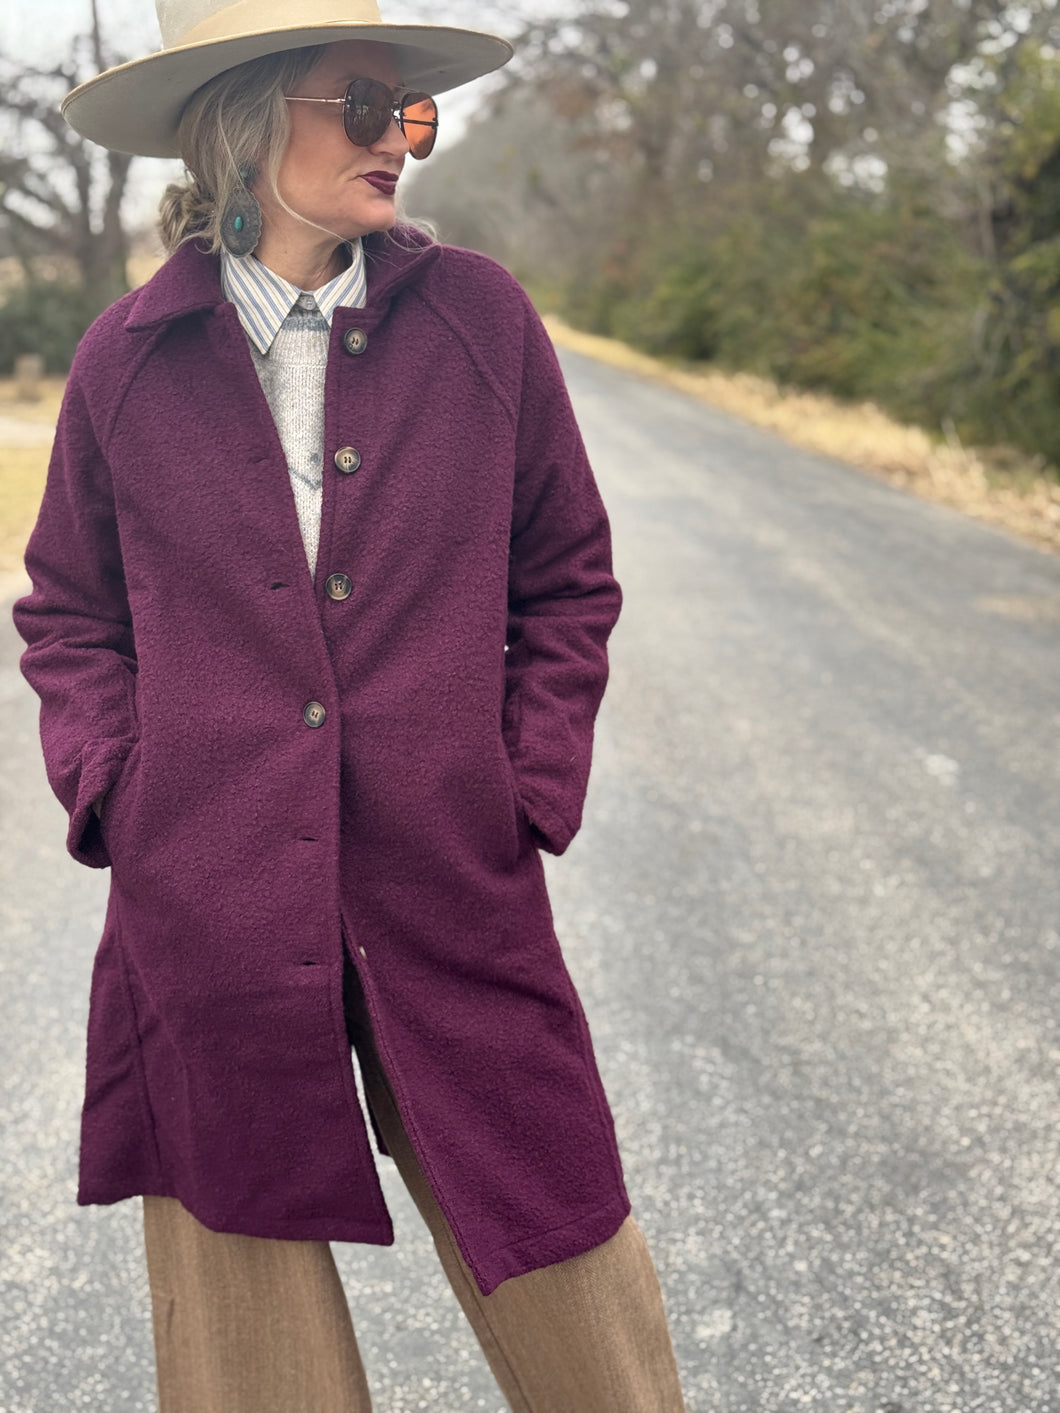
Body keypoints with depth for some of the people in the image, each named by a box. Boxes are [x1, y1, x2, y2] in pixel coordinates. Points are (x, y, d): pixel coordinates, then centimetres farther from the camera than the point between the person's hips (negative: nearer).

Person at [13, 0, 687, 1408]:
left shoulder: (479, 318, 1)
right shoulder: (129, 358, 1)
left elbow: (568, 581, 9)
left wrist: (531, 789, 1)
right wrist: (114, 791, 0)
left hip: (452, 897, 0)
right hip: (207, 911, 0)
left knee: (566, 1297, 8)